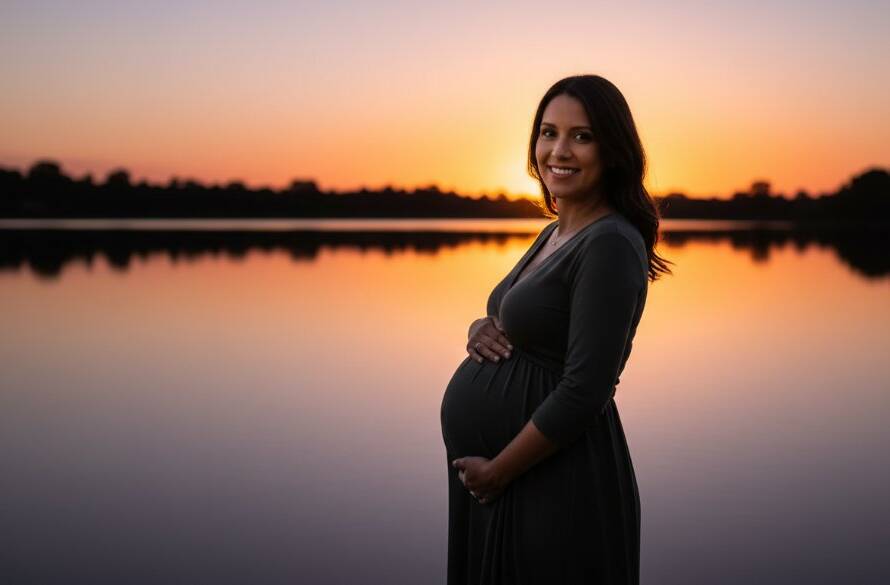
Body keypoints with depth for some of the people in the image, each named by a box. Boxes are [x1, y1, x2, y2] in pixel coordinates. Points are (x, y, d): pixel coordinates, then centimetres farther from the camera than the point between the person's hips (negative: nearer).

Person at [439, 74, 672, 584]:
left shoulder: (611, 244, -18)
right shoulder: (554, 234, 9)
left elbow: (584, 392, -22)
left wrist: (495, 471, -16)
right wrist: (481, 331, -3)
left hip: (555, 484, -9)